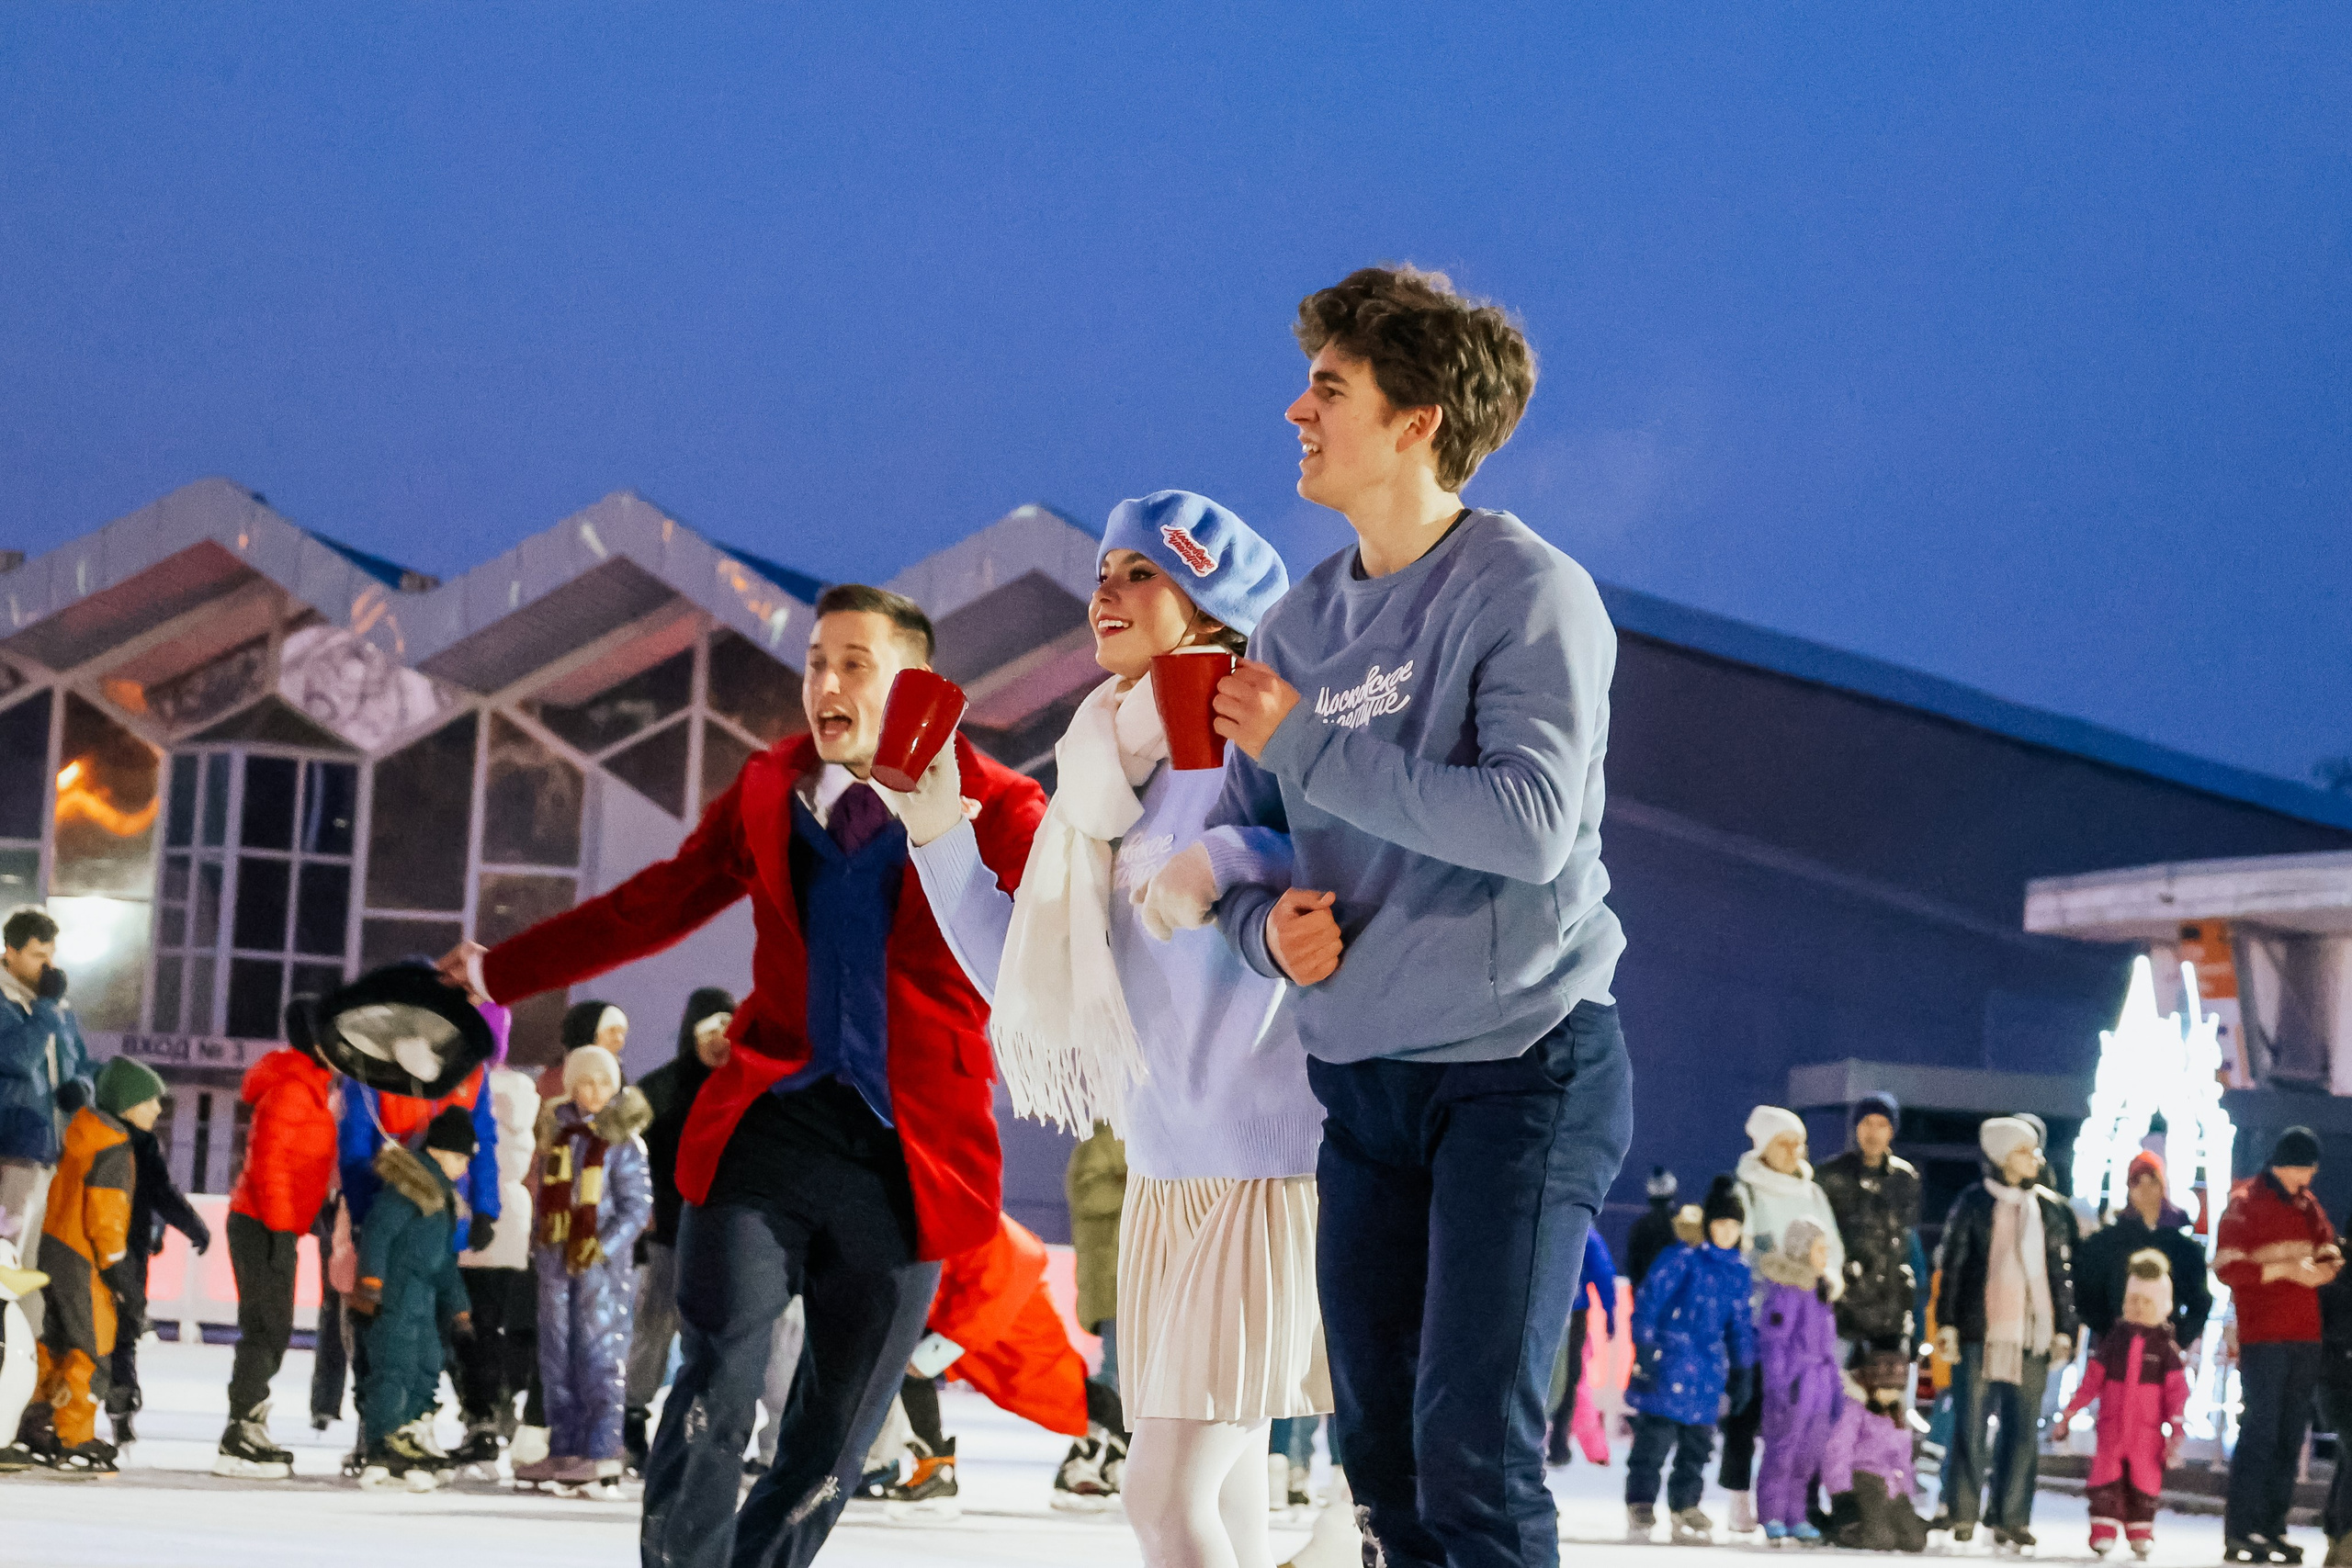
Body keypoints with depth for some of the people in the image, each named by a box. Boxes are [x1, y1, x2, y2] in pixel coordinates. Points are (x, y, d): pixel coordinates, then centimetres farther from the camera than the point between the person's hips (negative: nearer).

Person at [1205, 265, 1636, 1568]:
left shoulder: (1528, 592, -9)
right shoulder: (1302, 623, 11)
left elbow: (1532, 823, -22)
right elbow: (1235, 836, 17)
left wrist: (1309, 743, -17)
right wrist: (1267, 924, -6)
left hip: (1521, 1059, -7)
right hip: (1364, 1079, 7)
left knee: (1474, 1441, -14)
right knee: (1378, 1447, 8)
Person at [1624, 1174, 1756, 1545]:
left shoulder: (1738, 1270, 13)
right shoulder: (1682, 1257, -5)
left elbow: (1741, 1322, 21)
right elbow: (1648, 1301, -8)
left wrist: (1743, 1371, 19)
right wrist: (1645, 1349, -14)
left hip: (1708, 1372, 6)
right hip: (1668, 1360, -6)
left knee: (1697, 1443, 9)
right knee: (1655, 1437, -8)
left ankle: (1686, 1507, 18)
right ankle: (1640, 1507, -3)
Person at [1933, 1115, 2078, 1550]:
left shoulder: (2050, 1208, 11)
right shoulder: (1972, 1204, 3)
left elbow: (2062, 1272, 14)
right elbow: (1951, 1265, 2)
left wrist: (2063, 1330, 9)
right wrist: (1946, 1325, -4)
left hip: (2031, 1334, 2)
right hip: (1979, 1331, -2)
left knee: (2023, 1431, -1)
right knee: (1970, 1425, -1)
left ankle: (2010, 1520, 3)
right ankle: (1961, 1515, 4)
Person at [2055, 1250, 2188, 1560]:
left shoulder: (2166, 1346, 3)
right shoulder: (2114, 1338, 8)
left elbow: (2176, 1391, 1)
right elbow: (2091, 1381, 10)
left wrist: (2176, 1430, -6)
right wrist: (2067, 1415, 7)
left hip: (2147, 1430, -1)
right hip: (2111, 1426, 1)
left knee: (2144, 1479, 0)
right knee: (2106, 1476, -5)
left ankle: (2140, 1532, 11)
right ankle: (2103, 1531, 0)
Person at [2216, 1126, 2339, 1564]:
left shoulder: (2308, 1205, 16)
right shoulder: (2247, 1203, -4)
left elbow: (2328, 1250, 23)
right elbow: (2226, 1267, -11)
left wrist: (2327, 1263, -2)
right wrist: (2285, 1268, -19)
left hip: (2306, 1336, 7)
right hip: (2263, 1335, -7)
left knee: (2291, 1434, 6)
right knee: (2260, 1429, -10)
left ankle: (2273, 1528, 10)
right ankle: (2240, 1532, -9)